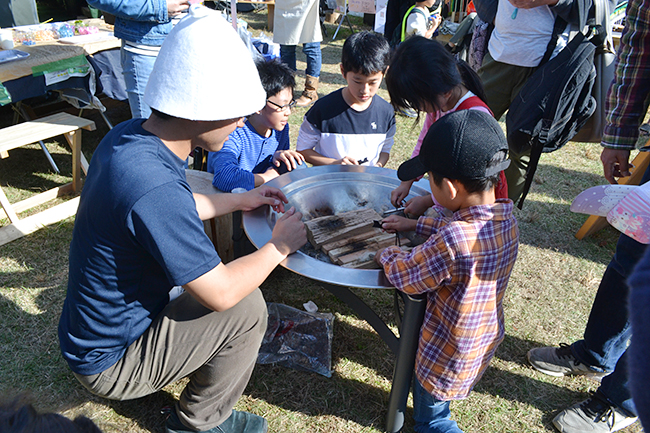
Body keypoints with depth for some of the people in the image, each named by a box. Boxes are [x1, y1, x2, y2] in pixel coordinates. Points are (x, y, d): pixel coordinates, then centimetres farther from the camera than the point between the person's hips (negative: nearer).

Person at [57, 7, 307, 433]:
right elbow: (220, 294, -28)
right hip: (109, 361, -8)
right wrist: (279, 247, -13)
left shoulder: (130, 135, -9)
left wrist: (239, 200, 12)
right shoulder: (154, 188, -38)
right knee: (246, 308, -13)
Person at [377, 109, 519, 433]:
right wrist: (416, 224, 9)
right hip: (484, 342, 8)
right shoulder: (506, 219, -13)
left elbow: (406, 277, -24)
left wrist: (387, 254, -5)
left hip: (447, 357, -8)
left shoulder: (451, 242, -41)